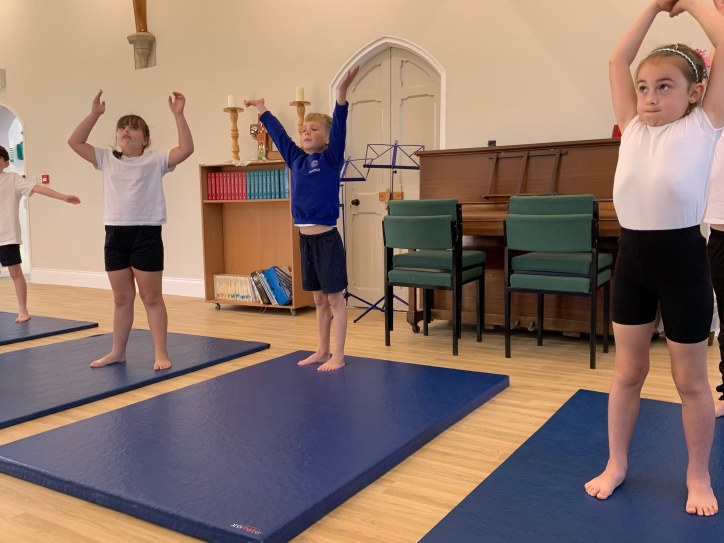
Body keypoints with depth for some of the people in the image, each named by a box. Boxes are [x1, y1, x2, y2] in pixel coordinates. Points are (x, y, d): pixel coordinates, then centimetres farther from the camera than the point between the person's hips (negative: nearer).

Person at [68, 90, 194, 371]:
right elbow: (74, 141, 10)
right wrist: (95, 113, 5)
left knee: (151, 297, 2)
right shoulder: (106, 160, 12)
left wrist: (178, 115, -15)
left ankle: (161, 353, 10)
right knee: (122, 298, 15)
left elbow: (186, 149, -11)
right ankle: (117, 351, 26)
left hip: (146, 234, -4)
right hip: (115, 234, 4)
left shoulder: (155, 161, 1)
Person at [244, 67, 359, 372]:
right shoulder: (297, 159, 9)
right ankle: (322, 351, 26)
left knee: (335, 299, 3)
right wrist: (262, 110, 29)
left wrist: (341, 94, -32)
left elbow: (338, 128, -19)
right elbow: (278, 134, 20)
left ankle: (338, 356, 11)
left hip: (327, 239, -6)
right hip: (305, 239, 6)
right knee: (319, 299, 15)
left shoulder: (331, 159, -6)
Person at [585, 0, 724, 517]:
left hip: (682, 257, -4)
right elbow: (617, 61, 8)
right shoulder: (633, 129, 8)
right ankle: (617, 464, 29)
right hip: (631, 256, 4)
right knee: (627, 372, 14)